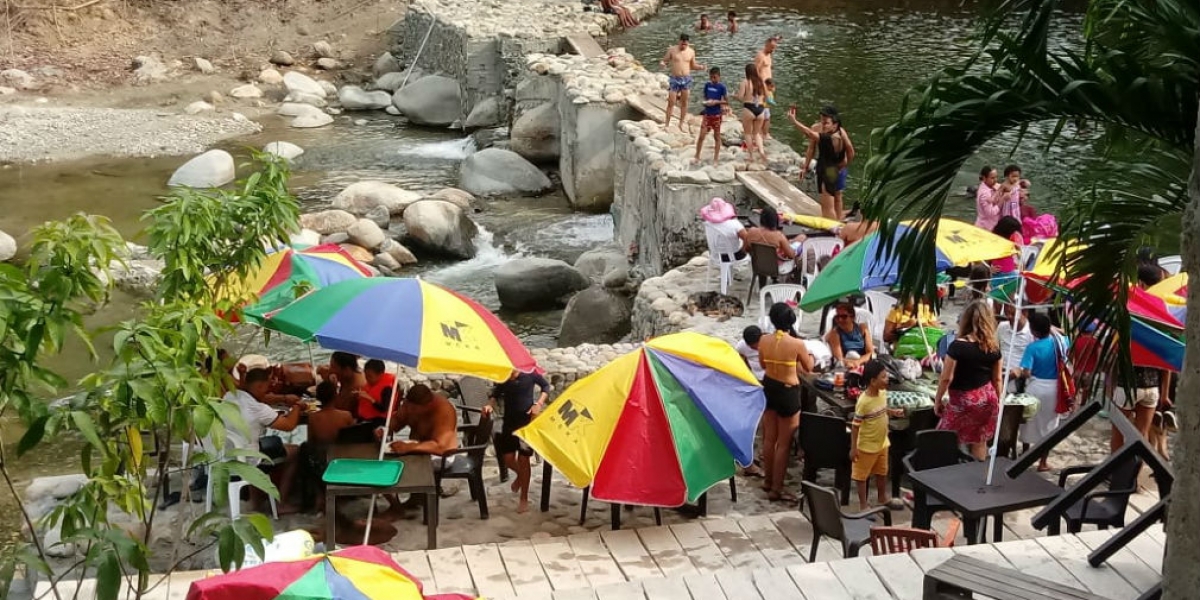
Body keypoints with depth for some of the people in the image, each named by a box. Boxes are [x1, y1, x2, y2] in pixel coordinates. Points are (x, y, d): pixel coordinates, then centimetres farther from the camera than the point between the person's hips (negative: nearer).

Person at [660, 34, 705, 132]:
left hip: (686, 79, 3)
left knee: (684, 103, 8)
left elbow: (693, 66, 13)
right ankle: (667, 124, 7)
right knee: (671, 102, -3)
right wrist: (662, 63, -24)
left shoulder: (691, 52, 3)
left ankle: (682, 123, 21)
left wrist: (701, 67, -6)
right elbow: (664, 60, 0)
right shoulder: (672, 50, -5)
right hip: (674, 79, -2)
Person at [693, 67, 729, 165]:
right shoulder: (707, 85, 5)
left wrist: (716, 102, -19)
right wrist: (706, 102, -3)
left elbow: (727, 101, -6)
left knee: (717, 136, 8)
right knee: (701, 135, -2)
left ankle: (716, 159, 16)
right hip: (707, 113, 3)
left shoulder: (721, 87, -7)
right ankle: (697, 157, 7)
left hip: (717, 114, -3)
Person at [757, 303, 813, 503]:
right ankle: (776, 489, 9)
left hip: (769, 388, 5)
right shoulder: (797, 344, -19)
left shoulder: (764, 342, -6)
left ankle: (768, 481, 33)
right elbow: (808, 369, -3)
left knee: (769, 439, 19)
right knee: (784, 443, 5)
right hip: (788, 392, -5)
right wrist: (808, 356, 18)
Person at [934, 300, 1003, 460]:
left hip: (962, 399, -5)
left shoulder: (958, 346, -18)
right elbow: (997, 379, 7)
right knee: (980, 441, 16)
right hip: (987, 398, 5)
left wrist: (937, 400, -2)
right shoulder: (993, 346, -3)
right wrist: (997, 401, 20)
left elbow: (946, 378, -15)